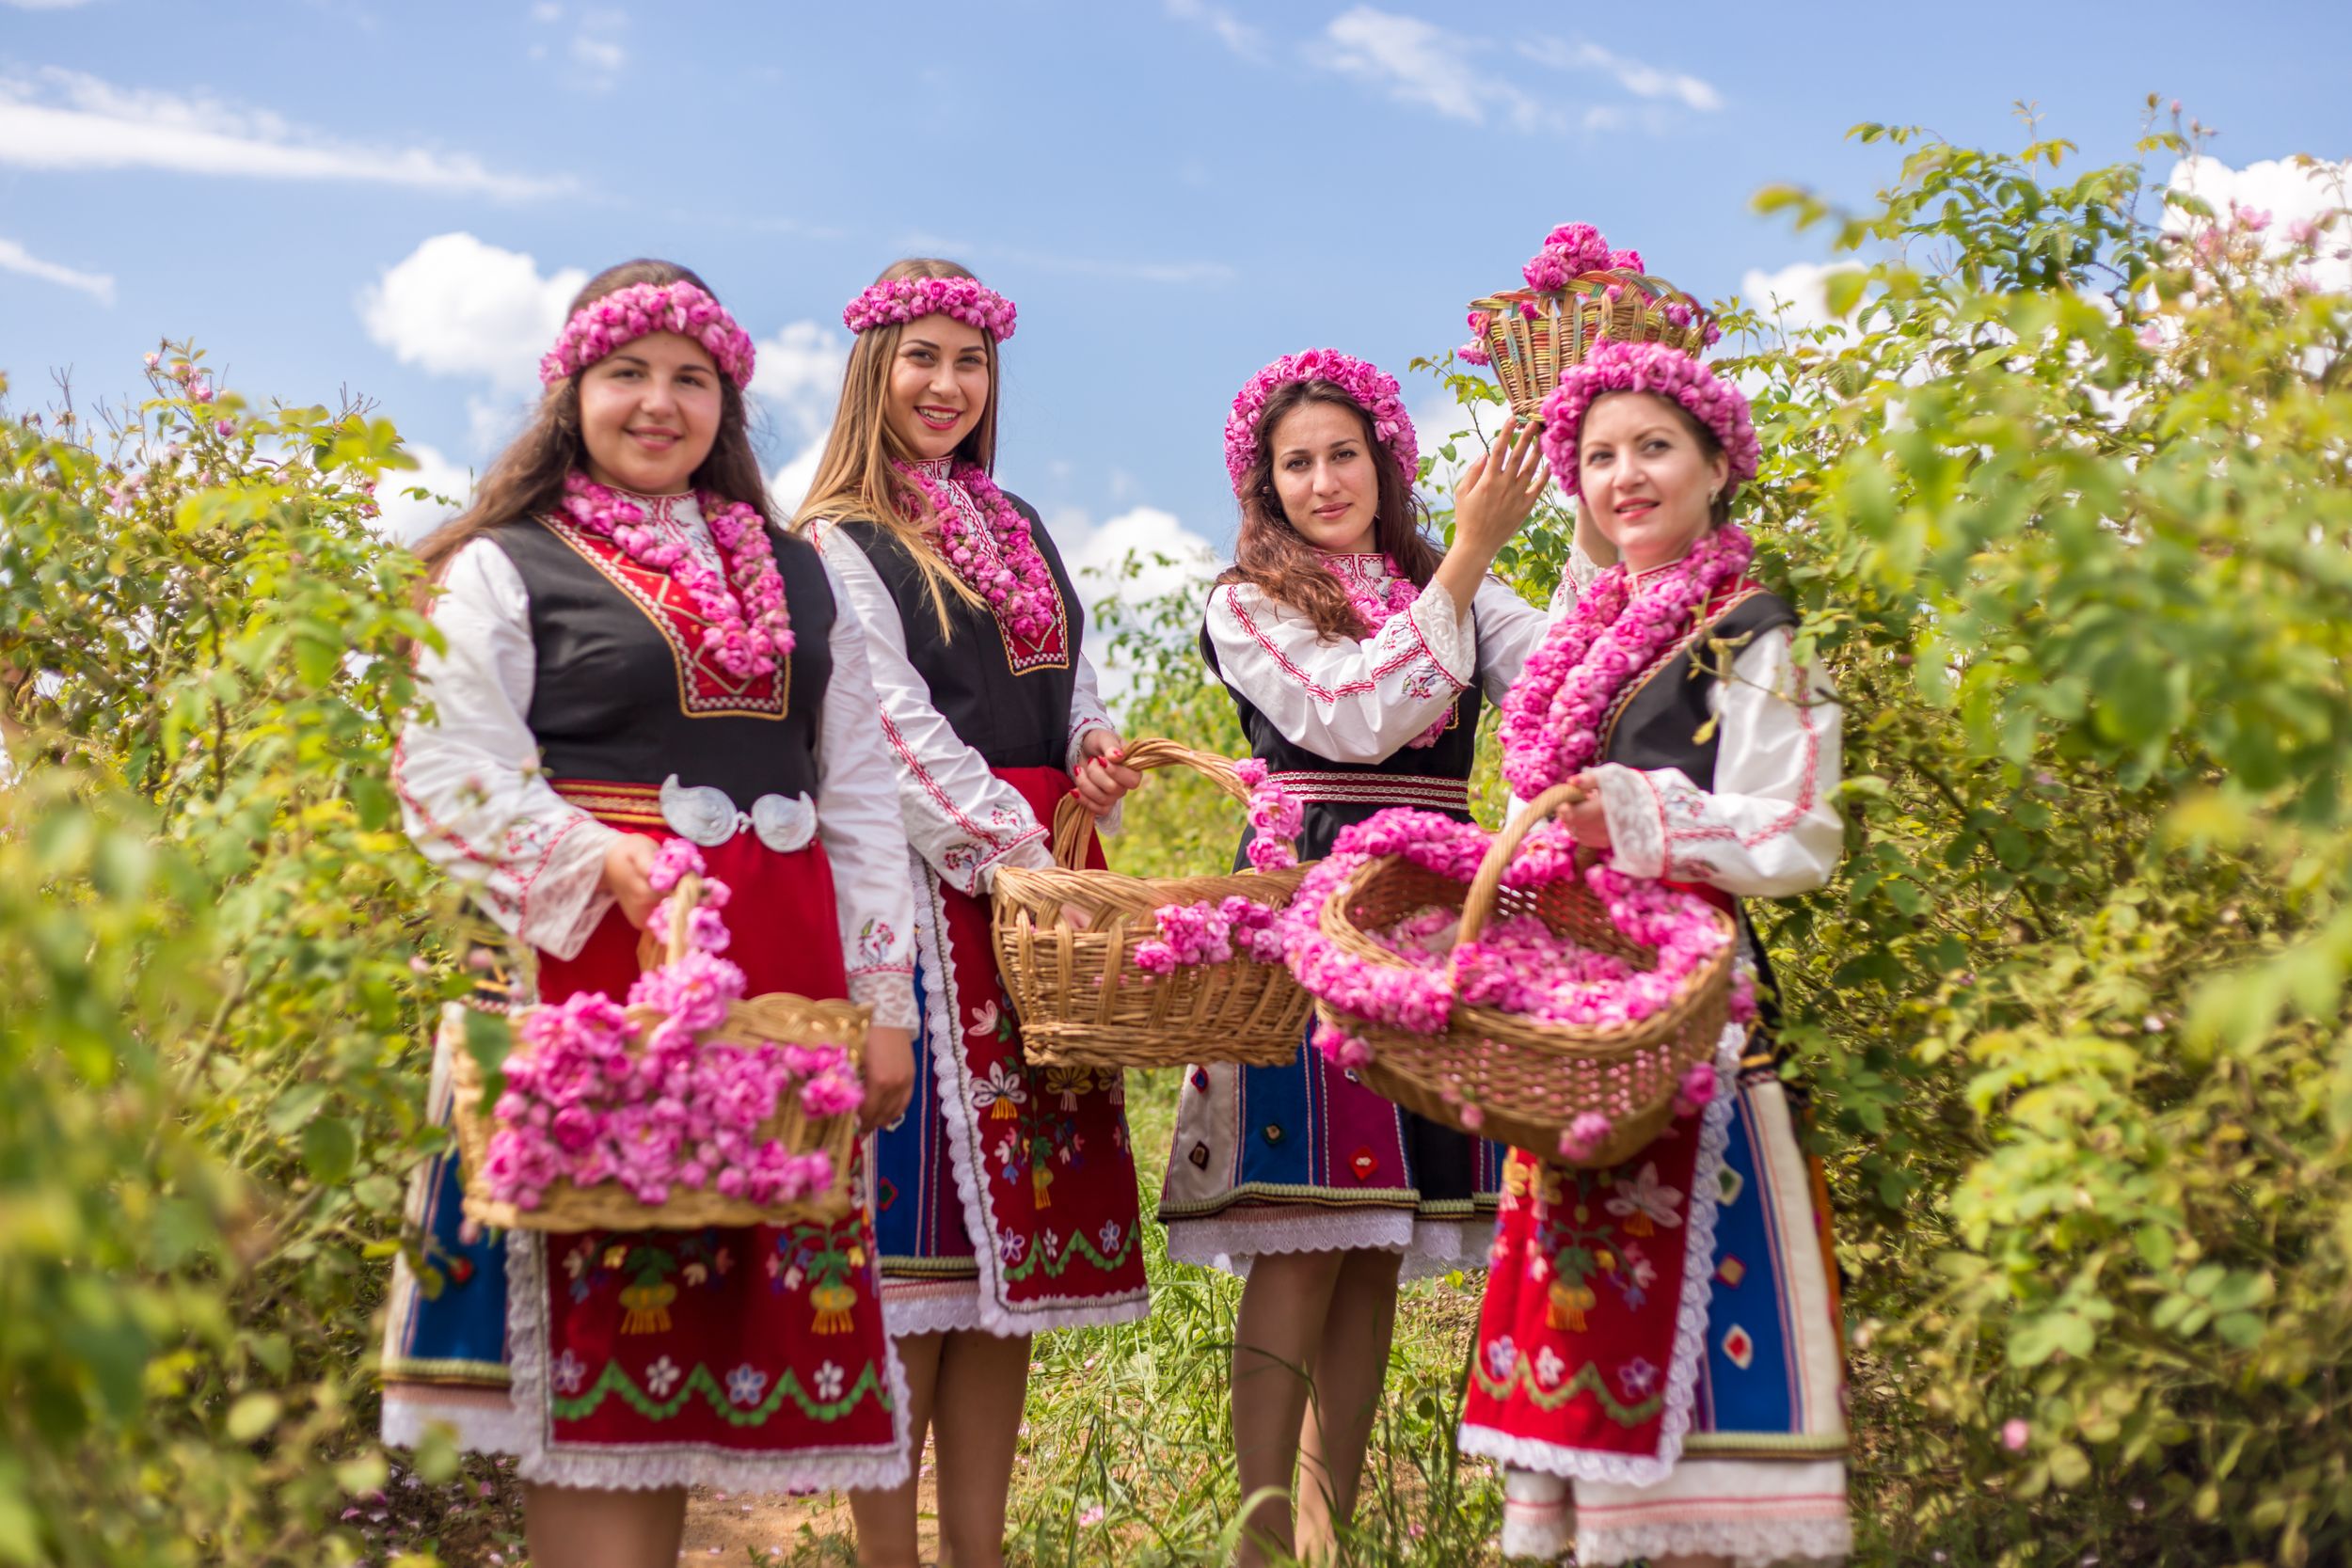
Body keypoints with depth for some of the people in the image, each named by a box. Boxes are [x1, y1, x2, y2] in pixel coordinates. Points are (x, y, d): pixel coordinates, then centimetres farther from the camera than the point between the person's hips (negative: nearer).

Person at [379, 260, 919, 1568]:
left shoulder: (799, 578, 19)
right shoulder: (503, 567, 6)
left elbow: (861, 797, 17)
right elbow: (454, 783, -5)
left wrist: (885, 999, 9)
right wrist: (609, 865, -20)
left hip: (778, 984, 4)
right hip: (595, 971, -4)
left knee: (721, 1310, 5)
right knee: (598, 1309, -5)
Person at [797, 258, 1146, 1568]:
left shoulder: (1022, 530, 21)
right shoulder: (839, 543, 0)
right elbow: (896, 729, -9)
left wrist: (1099, 764, 1)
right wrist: (1016, 853, -16)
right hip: (929, 887, -6)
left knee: (1026, 1221, 5)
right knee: (923, 1222, -7)